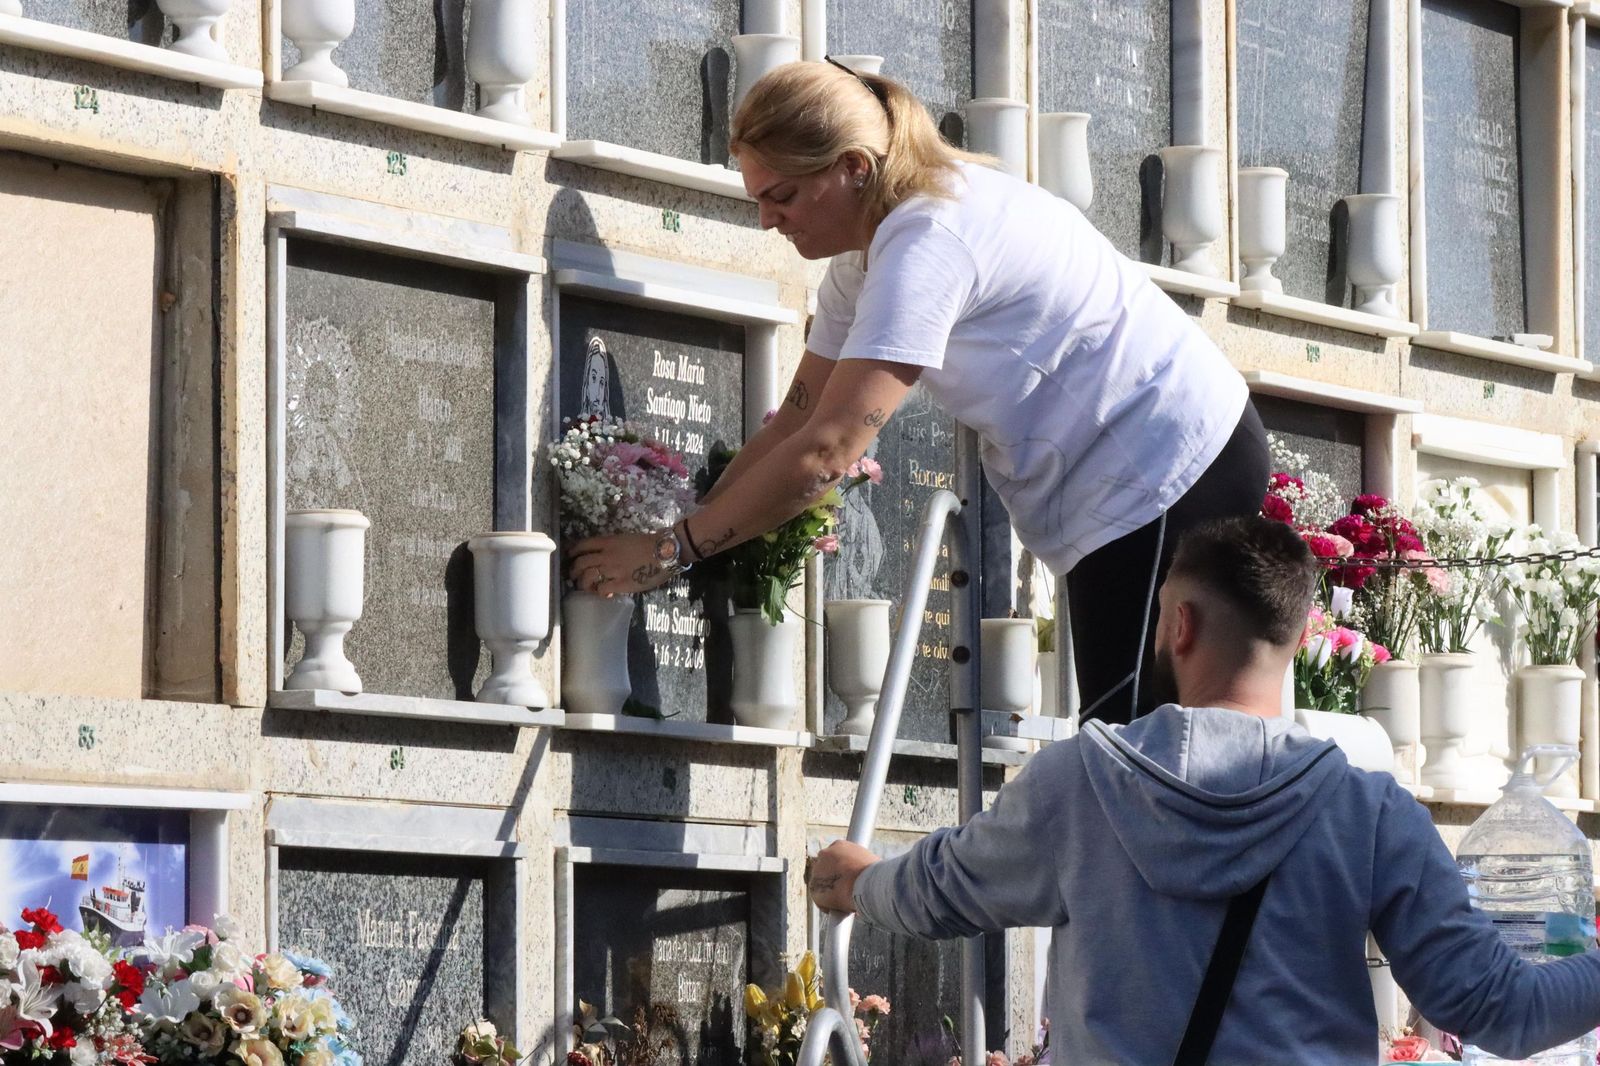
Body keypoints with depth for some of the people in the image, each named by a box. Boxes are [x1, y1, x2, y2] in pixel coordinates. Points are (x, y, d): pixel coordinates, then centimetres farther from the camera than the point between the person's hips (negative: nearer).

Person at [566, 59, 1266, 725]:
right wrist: (694, 526, -2)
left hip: (1168, 467, -11)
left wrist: (672, 550, -21)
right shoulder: (865, 254, 8)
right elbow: (798, 418, 10)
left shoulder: (928, 239, -24)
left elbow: (827, 451, -27)